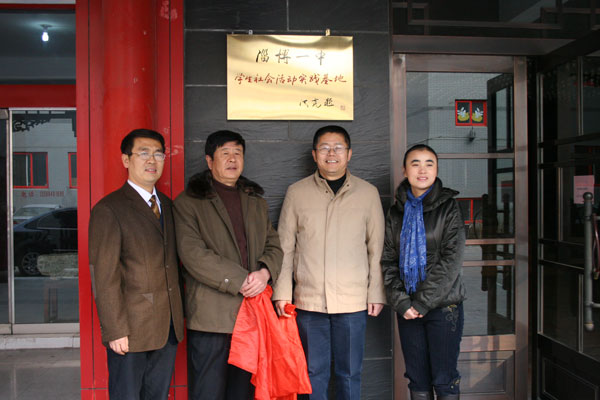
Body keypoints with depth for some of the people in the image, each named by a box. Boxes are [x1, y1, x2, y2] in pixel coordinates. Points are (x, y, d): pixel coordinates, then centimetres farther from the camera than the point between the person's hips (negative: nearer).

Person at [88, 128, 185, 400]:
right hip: (130, 331, -6)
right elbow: (104, 277, -13)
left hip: (168, 327, 6)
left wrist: (178, 316, 9)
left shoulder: (167, 205, 12)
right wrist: (115, 331, -15)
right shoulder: (108, 209, -9)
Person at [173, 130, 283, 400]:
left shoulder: (257, 202, 18)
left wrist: (265, 272, -9)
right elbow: (193, 254, -13)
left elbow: (274, 246, 14)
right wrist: (240, 281, -16)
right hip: (211, 316, -5)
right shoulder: (188, 202, -1)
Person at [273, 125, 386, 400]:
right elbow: (285, 247, 6)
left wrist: (376, 293, 4)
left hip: (353, 301, 0)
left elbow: (376, 249, 7)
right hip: (308, 300, 0)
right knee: (314, 372, 9)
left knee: (349, 372, 10)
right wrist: (282, 292, 1)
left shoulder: (368, 193, 4)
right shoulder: (297, 193, 4)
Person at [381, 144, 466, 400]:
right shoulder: (396, 213, 8)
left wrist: (422, 302, -13)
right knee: (417, 379, 10)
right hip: (407, 308, 3)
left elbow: (451, 260, -10)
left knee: (444, 379, 3)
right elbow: (388, 261, 4)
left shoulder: (448, 207, -2)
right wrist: (401, 302, -9)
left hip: (442, 305, -3)